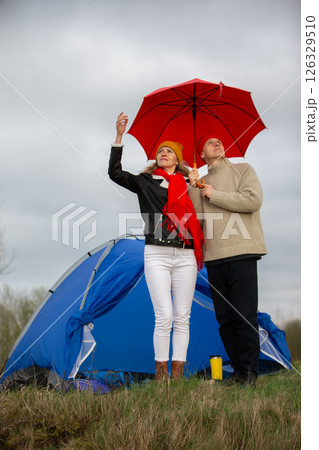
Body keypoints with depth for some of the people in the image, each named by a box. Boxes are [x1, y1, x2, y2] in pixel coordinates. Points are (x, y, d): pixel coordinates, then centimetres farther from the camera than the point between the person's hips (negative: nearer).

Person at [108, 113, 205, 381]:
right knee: (164, 316, -9)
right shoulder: (146, 182, 10)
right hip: (157, 254, -2)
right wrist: (119, 136, -6)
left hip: (185, 255, 2)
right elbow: (115, 173, -1)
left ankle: (177, 374, 5)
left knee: (182, 317, 1)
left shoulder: (188, 184, 15)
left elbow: (196, 215, 18)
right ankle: (161, 373, 0)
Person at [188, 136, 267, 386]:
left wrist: (215, 195, -3)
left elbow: (254, 200, -8)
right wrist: (193, 188, -2)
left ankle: (250, 372, -1)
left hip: (241, 254, -4)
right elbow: (196, 216, 8)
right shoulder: (202, 182, 20)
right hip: (214, 258, 4)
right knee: (225, 319, 4)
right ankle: (238, 371, 12)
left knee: (245, 317, -8)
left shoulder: (242, 170, 10)